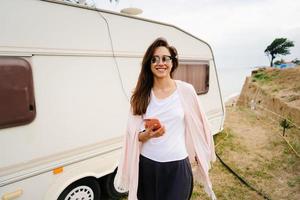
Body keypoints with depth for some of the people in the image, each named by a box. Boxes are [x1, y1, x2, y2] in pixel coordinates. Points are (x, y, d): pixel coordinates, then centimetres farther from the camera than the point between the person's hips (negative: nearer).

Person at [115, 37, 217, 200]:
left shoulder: (186, 90, -7)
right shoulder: (141, 94, -3)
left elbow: (197, 125, 3)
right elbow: (133, 135, -1)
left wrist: (203, 155, 10)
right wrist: (148, 134, -21)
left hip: (177, 165, -2)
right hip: (147, 165, 2)